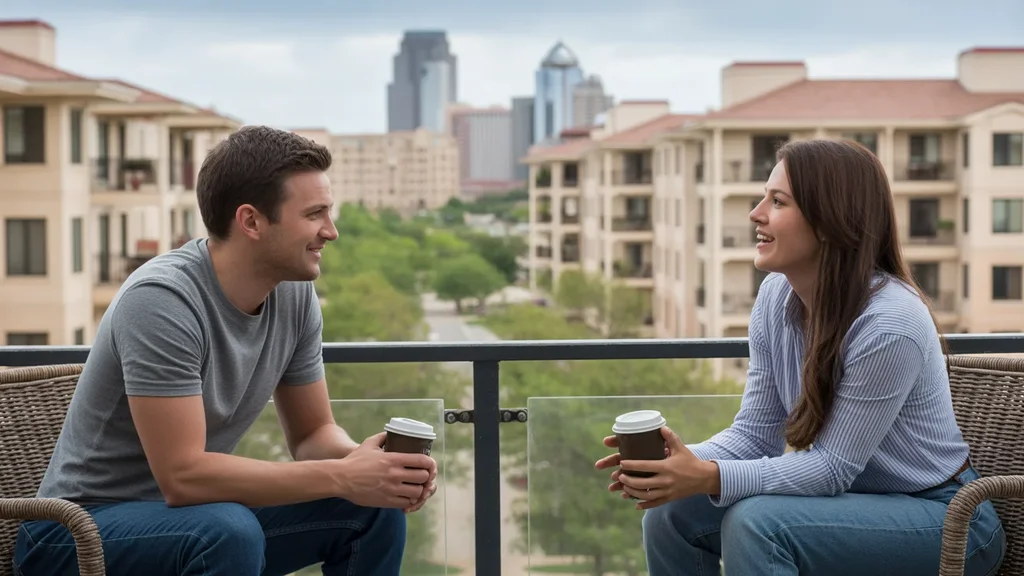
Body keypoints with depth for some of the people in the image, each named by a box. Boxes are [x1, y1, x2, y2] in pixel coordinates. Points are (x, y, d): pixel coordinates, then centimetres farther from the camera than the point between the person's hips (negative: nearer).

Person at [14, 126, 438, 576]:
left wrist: (364, 462, -18)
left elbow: (312, 433, 5)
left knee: (376, 507, -6)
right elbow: (182, 475, -30)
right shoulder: (160, 299, -26)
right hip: (79, 533, -7)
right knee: (231, 531, -35)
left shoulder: (295, 293, -4)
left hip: (200, 512, 7)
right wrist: (342, 476, -29)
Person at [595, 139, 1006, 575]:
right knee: (672, 510, -5)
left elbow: (833, 466, -22)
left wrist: (710, 478, -32)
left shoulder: (888, 323, -27)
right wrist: (682, 463, -21)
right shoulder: (776, 297, -5)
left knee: (756, 522, -29)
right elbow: (755, 432, -1)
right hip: (856, 498, 7)